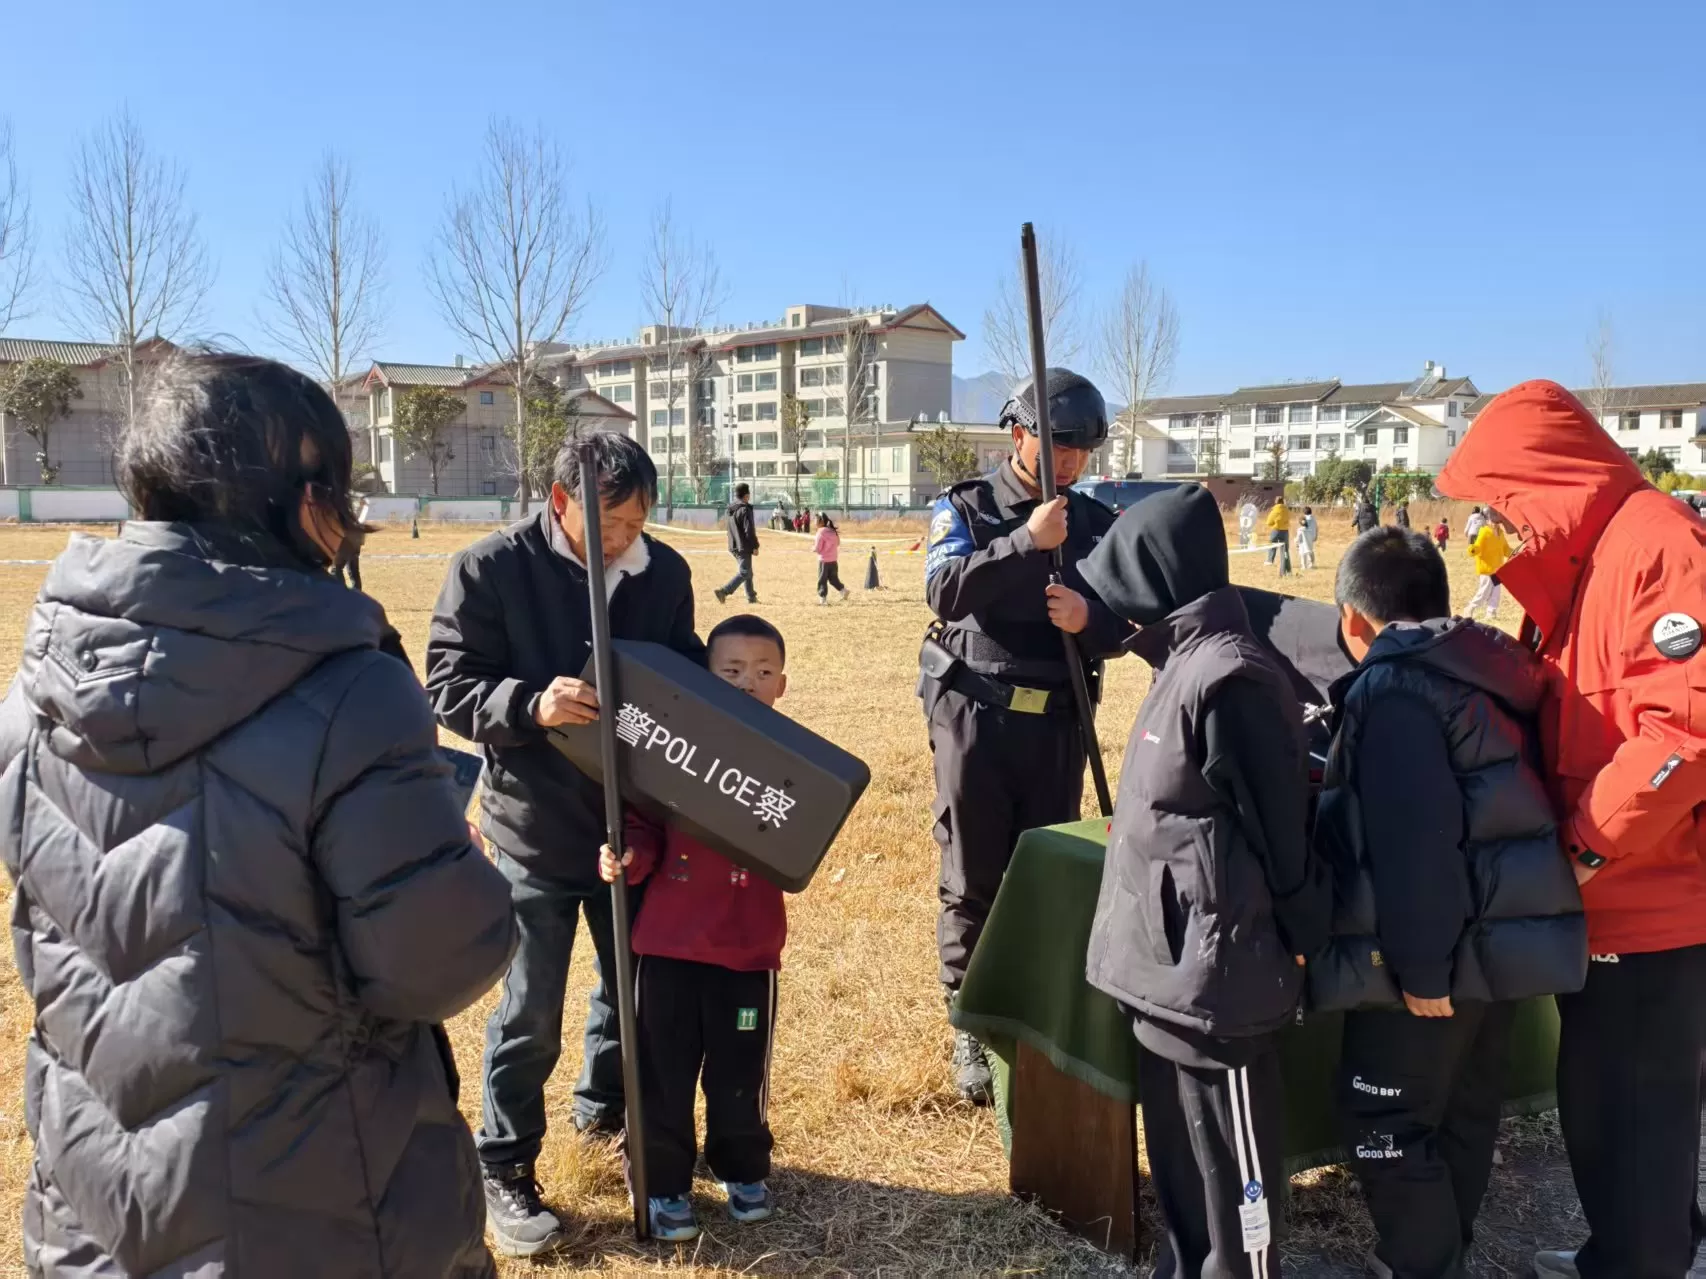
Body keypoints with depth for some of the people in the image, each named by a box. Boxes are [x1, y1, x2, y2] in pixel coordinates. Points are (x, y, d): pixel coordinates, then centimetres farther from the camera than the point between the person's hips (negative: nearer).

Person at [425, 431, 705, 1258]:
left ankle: (606, 1107, 45)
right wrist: (530, 704, -32)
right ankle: (505, 1171, 21)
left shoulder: (664, 572, 0)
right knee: (530, 1010, 3)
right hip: (538, 823, -5)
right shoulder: (490, 569, -14)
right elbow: (448, 686, -14)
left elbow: (686, 673, 11)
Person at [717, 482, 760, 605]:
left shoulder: (731, 509, 11)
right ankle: (724, 591, -20)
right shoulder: (745, 509, -17)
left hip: (734, 546, 9)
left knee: (747, 572, 19)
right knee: (744, 573, -7)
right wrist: (755, 546, -13)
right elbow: (749, 530, -19)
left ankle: (751, 597, 24)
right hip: (744, 546, -9)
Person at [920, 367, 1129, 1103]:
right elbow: (945, 591, -18)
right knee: (972, 881, 4)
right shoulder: (964, 508, -1)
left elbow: (1123, 626, 6)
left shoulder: (1099, 524, 8)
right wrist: (1026, 541, -27)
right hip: (974, 715, -2)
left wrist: (1090, 620, -16)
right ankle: (972, 1031, 16)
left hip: (1056, 722, 3)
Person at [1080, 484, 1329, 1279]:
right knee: (1179, 1160, 23)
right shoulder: (1188, 665, 8)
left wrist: (1300, 949, -11)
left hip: (1211, 975, -10)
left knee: (1231, 1172, 6)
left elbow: (1281, 832, -18)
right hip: (1170, 966, 10)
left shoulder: (1225, 679, -22)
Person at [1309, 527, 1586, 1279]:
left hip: (1438, 952, -9)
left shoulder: (1392, 689, -17)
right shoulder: (1488, 673, 11)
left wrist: (1421, 967, -21)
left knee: (1385, 1120, 2)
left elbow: (1412, 844, -24)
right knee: (1463, 1110, 20)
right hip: (1501, 938, 9)